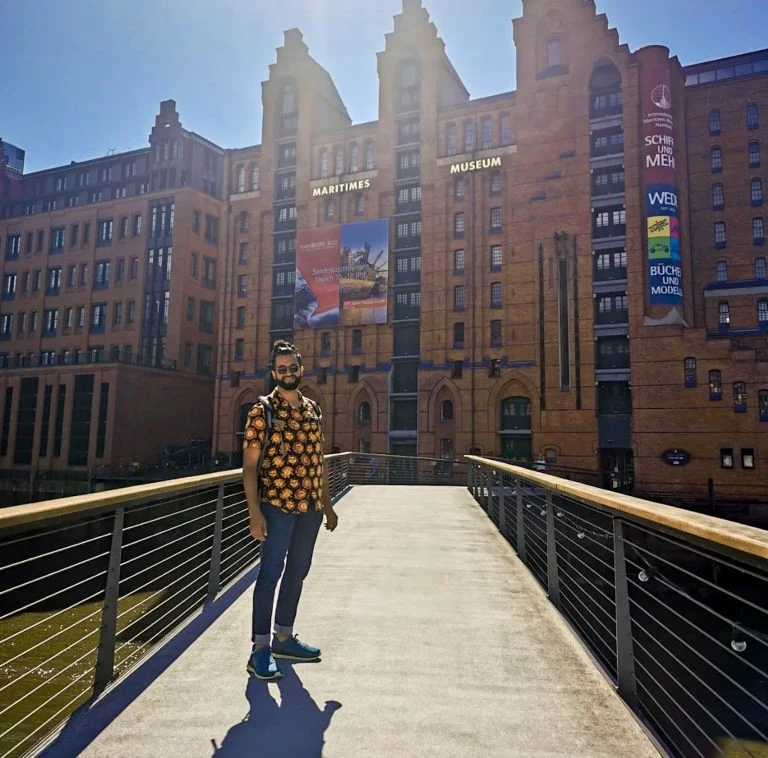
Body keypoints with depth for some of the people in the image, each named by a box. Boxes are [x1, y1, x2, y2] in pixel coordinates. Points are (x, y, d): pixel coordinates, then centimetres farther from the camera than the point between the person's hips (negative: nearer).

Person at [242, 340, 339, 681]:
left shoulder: (313, 410, 10)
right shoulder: (262, 410, -7)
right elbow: (249, 465, -10)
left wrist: (327, 504, 15)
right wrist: (255, 513, -17)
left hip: (310, 506, 6)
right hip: (277, 505, -6)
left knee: (297, 572, 14)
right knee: (270, 573, -1)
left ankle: (284, 638, 29)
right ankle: (260, 649, 11)